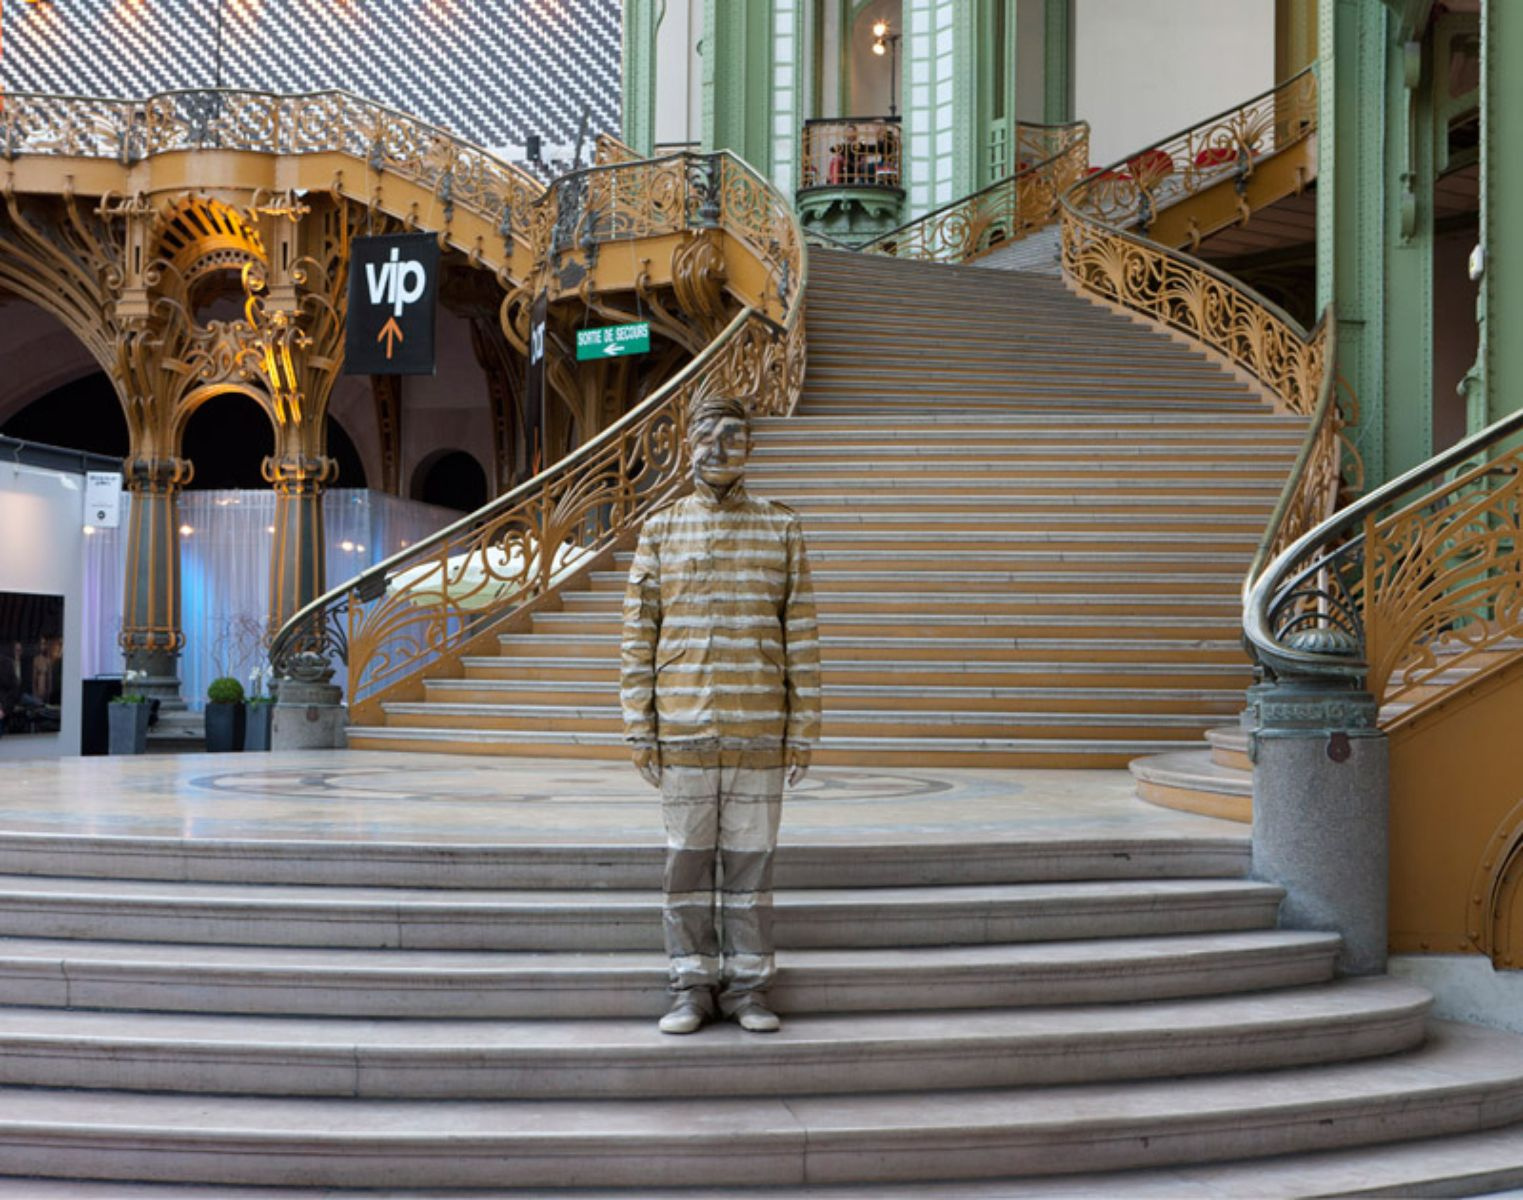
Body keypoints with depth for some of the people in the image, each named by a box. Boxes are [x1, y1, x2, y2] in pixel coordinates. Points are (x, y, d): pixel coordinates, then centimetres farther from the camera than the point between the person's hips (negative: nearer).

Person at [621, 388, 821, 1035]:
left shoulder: (781, 527, 6)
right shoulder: (661, 529, 5)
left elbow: (801, 635, 5)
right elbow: (639, 637, 5)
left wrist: (803, 730, 0)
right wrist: (640, 730, -1)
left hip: (759, 733, 0)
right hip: (684, 731, 0)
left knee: (751, 860, 5)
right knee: (688, 859, 5)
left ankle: (748, 986, 14)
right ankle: (692, 987, 15)